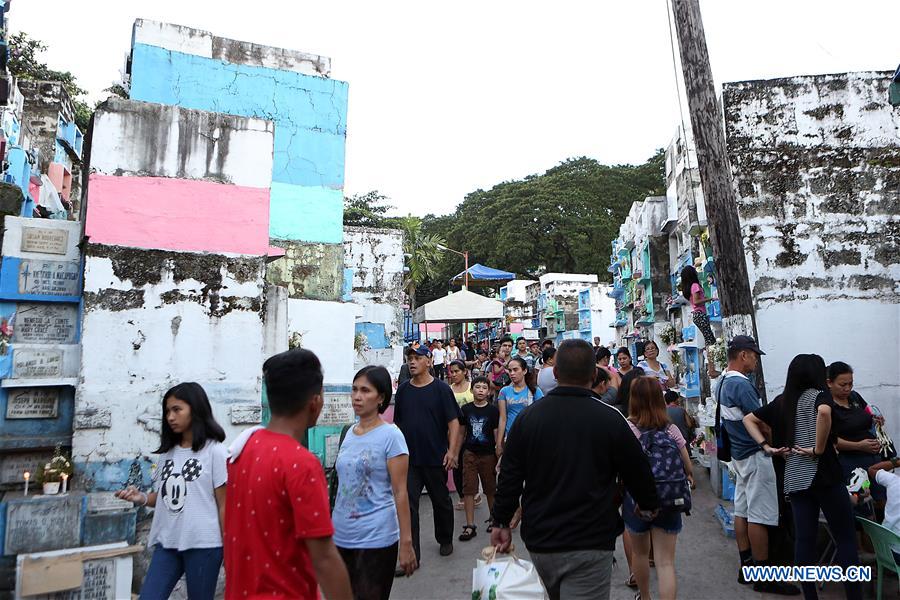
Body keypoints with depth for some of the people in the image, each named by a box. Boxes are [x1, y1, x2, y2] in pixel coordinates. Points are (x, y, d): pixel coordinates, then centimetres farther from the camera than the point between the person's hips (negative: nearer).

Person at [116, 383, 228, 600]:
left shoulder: (215, 451, -8)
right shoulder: (167, 452, 11)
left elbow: (224, 505, -7)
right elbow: (163, 496, 17)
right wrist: (142, 498, -4)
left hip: (203, 544, -5)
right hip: (167, 542, 6)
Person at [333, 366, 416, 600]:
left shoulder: (391, 436, -12)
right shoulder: (349, 433, 6)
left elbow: (400, 493, -12)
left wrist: (406, 543, -13)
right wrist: (332, 526, 17)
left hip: (375, 539, -6)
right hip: (341, 536, 6)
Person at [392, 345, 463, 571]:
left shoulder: (441, 389, -6)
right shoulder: (403, 390, 6)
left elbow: (453, 422, -7)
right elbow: (397, 423, 14)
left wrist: (452, 451, -16)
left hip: (435, 458, -2)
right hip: (409, 459, 3)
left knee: (441, 501, 14)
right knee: (408, 506, -2)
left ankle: (445, 540, 37)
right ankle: (411, 556, 4)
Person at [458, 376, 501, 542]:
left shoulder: (493, 410, -3)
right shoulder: (466, 409, 2)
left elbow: (497, 434, -1)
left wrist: (499, 456, -3)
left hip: (488, 454, -1)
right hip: (470, 453, 1)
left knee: (490, 489, 10)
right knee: (468, 489, -1)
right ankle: (470, 526, 7)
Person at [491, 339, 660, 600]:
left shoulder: (528, 417, -4)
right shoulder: (610, 419, -12)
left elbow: (509, 476, 0)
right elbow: (637, 471, 1)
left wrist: (501, 522, 12)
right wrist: (649, 505, 21)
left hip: (539, 541, 4)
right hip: (589, 543, -4)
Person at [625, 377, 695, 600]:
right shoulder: (671, 430, -1)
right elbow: (689, 469, 5)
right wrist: (689, 478, 26)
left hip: (636, 499, -1)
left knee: (639, 552, 22)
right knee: (665, 562, 4)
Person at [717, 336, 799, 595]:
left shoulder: (724, 383, 10)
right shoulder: (743, 385, -21)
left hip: (739, 453, 10)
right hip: (756, 455, -10)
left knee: (742, 511, 12)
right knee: (760, 515, -3)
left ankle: (747, 567, 20)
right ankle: (764, 577, 5)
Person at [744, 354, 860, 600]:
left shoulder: (781, 401, 12)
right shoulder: (817, 395, -6)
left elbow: (749, 419, 15)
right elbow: (824, 411, -29)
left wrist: (766, 447, 7)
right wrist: (819, 449, -20)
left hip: (794, 478, 6)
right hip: (822, 474, -6)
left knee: (804, 538, 8)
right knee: (846, 539, 3)